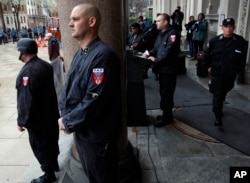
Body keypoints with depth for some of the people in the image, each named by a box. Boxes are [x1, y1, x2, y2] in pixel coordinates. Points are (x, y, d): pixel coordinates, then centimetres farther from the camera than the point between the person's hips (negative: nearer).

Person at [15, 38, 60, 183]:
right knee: (52, 141, 24)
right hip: (51, 114, 9)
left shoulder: (28, 71, -27)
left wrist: (22, 121, -15)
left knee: (40, 147, 9)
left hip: (38, 119, -9)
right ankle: (54, 164, 43)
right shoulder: (45, 65, 2)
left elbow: (26, 100, -26)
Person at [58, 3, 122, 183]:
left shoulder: (103, 55, -23)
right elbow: (68, 87, 11)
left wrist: (68, 122, -15)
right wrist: (65, 115, -4)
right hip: (82, 130, 8)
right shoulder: (80, 53, 7)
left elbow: (95, 101, -27)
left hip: (97, 135, -8)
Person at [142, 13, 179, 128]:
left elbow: (168, 51, -24)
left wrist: (156, 59, -19)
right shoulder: (161, 34, 14)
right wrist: (149, 53, -6)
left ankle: (166, 117, 12)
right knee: (163, 92, 16)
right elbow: (156, 48, 13)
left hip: (169, 69, -9)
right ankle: (167, 114, 30)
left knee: (166, 93, -1)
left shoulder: (172, 33, -15)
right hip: (162, 68, 9)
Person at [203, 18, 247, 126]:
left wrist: (238, 70, 3)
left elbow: (243, 58, 4)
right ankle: (218, 117, -2)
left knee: (223, 94, 19)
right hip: (217, 73, -2)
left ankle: (219, 109, 42)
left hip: (231, 74, 2)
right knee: (217, 95, -6)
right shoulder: (214, 41, -8)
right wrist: (209, 66, 6)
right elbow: (206, 54, 6)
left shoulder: (240, 41, -7)